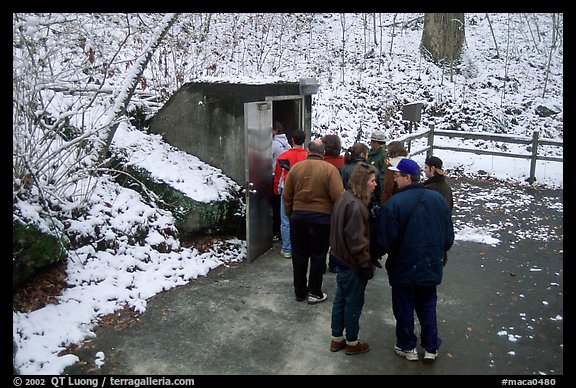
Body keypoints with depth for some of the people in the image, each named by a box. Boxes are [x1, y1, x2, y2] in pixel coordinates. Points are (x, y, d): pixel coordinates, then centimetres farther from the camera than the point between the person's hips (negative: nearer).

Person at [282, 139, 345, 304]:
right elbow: (338, 196, -18)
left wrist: (290, 214, 15)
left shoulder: (295, 168, -2)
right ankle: (315, 293, 18)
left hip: (298, 217, 3)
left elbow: (286, 196, 2)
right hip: (321, 218, -3)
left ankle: (300, 291, 26)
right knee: (318, 256, 10)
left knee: (299, 255, 15)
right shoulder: (330, 169, -12)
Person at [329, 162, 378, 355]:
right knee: (354, 303, 8)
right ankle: (352, 343, 26)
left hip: (342, 259, 9)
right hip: (354, 263, -9)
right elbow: (356, 240, -26)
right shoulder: (356, 205, -26)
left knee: (341, 299, 19)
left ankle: (337, 339, 33)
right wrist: (367, 264, -15)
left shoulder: (345, 198, 5)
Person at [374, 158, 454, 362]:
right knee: (427, 307, 21)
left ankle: (407, 347, 28)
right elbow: (449, 237, 4)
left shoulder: (393, 204, -23)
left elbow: (385, 242, -19)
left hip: (404, 269, -4)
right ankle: (431, 348, 30)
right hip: (431, 267, 5)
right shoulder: (438, 199, -4)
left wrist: (379, 253, 3)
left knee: (404, 309, 14)